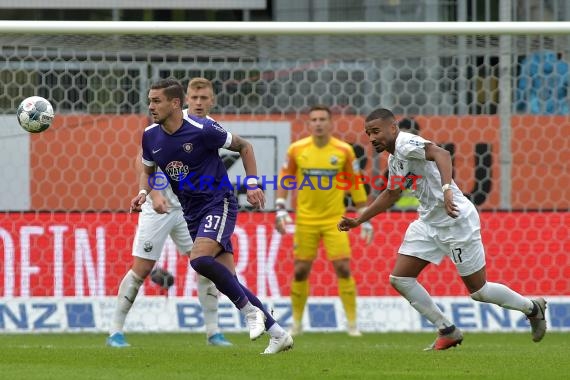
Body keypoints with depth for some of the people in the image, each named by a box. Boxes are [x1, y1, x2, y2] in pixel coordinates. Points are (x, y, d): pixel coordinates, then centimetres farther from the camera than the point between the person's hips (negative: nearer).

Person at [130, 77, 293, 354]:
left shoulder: (202, 130, -16)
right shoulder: (151, 136, 1)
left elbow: (244, 146, -2)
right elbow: (148, 170, 20)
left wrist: (252, 184, -9)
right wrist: (143, 193, 0)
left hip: (219, 203, -7)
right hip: (192, 213, 7)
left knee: (199, 259, -30)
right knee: (227, 280, 2)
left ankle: (250, 311, -12)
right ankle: (278, 334, 11)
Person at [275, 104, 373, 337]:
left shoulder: (344, 150, -3)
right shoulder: (297, 149, -2)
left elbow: (356, 185, 5)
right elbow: (284, 179, 9)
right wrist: (280, 209, -1)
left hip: (335, 220, -1)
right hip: (305, 220, 1)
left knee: (343, 269, -9)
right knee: (300, 271, 3)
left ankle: (352, 324, -2)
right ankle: (296, 322, 17)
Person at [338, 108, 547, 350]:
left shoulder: (405, 144, -17)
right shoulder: (394, 158, 12)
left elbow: (441, 154, -36)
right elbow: (391, 194, 30)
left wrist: (447, 189, -50)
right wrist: (359, 220, 28)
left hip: (457, 220, -9)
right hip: (428, 223, 9)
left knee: (478, 291, 0)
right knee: (399, 279, -1)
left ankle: (532, 307, 25)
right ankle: (447, 332, 8)